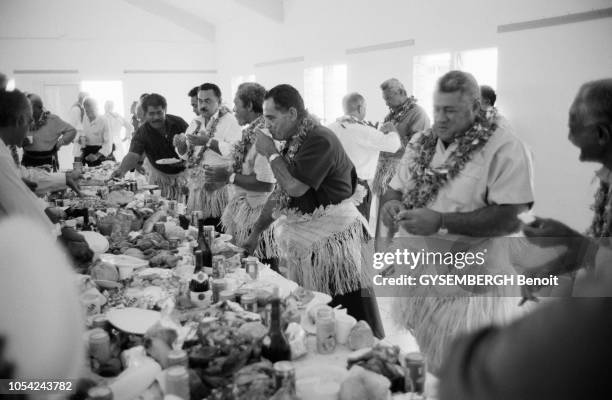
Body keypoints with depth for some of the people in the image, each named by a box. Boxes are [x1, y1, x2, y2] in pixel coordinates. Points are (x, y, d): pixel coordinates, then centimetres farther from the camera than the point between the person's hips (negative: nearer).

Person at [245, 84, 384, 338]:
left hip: (333, 238, -9)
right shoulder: (293, 143, 12)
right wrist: (255, 233, 14)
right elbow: (280, 193, 16)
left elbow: (295, 186, -24)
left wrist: (271, 153, -10)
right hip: (305, 239, 9)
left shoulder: (320, 140, -17)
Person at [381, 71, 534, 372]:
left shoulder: (504, 149, -12)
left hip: (468, 287, -5)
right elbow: (394, 190, 16)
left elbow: (511, 219, -19)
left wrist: (440, 221, -26)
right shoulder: (421, 143, 8)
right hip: (411, 275, 6)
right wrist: (390, 204, -9)